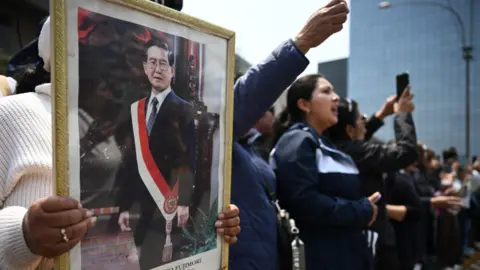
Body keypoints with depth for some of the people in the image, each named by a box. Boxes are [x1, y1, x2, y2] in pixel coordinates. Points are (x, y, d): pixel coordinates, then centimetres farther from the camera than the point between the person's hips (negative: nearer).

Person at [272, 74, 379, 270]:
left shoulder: (322, 144, 16)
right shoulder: (298, 141, -13)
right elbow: (305, 202, -25)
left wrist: (364, 206, 3)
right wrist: (363, 211, -13)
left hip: (344, 254, 10)